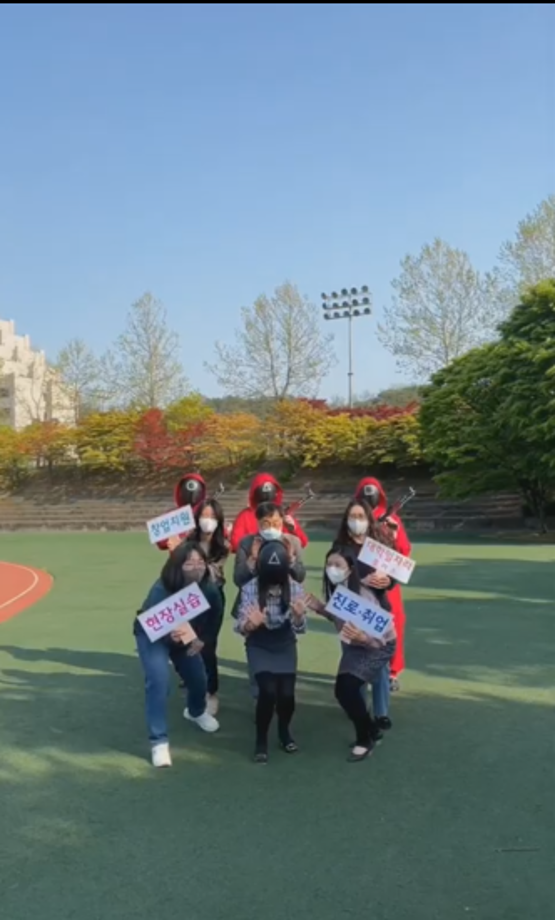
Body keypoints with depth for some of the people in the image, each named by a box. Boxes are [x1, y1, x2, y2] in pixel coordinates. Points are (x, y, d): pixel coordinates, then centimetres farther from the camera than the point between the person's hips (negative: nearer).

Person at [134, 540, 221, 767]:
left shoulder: (209, 590, -27)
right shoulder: (161, 590, -40)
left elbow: (214, 617, -5)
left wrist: (201, 639, -10)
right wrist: (170, 635, -56)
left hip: (187, 637, 5)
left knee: (198, 678, 14)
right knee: (158, 681, -23)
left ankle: (196, 712, 51)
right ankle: (159, 742, -10)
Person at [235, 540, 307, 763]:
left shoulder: (295, 588, -14)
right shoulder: (250, 588, -19)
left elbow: (300, 629, -14)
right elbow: (240, 628, -17)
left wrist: (299, 617, -37)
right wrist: (249, 624, -41)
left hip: (285, 645, 2)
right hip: (259, 646, -2)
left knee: (286, 692, -14)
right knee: (268, 690, -22)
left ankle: (285, 731, 18)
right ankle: (261, 740, 3)